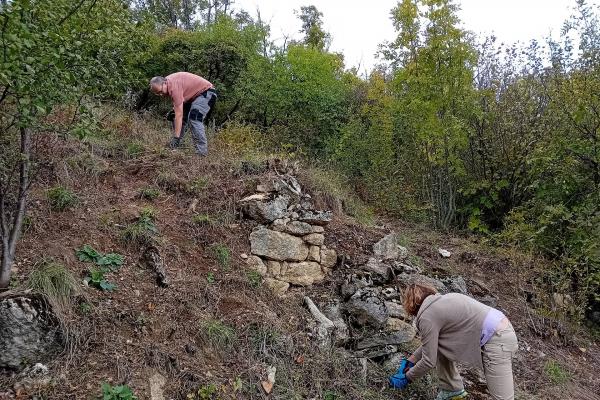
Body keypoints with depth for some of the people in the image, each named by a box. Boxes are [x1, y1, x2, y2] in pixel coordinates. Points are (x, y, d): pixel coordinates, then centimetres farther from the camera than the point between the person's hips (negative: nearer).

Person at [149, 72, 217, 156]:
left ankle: (202, 151, -28)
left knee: (194, 118, -29)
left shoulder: (174, 86, -31)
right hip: (194, 95, 10)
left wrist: (176, 137, -37)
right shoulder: (166, 82, -4)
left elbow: (179, 115, -35)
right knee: (175, 116, 8)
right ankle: (176, 146, 16)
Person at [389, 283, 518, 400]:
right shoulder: (440, 300, 15)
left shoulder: (427, 317, -11)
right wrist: (411, 360, 28)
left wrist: (406, 378, 9)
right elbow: (430, 343, 27)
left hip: (497, 341, -10)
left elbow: (429, 361, -5)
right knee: (440, 345, 17)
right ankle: (452, 389, 26)